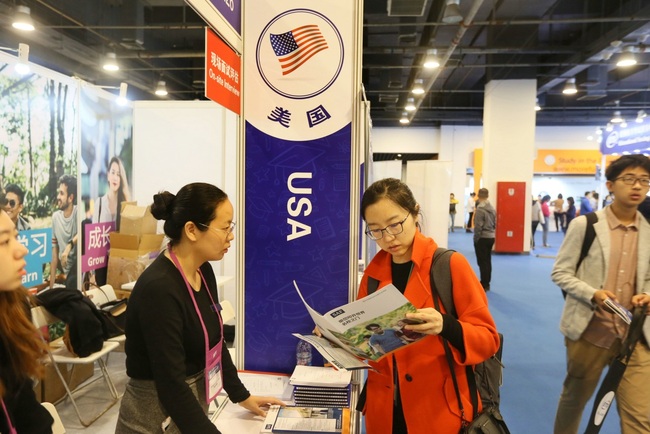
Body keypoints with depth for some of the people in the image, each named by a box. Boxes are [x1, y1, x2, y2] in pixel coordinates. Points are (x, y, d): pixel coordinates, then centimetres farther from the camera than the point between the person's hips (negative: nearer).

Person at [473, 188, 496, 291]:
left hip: (482, 238, -8)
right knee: (488, 261, 14)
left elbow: (478, 226, -17)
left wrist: (476, 239, -8)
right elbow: (495, 223, 13)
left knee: (482, 262, -1)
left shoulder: (480, 209, -17)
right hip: (491, 237, 8)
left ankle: (484, 285, 2)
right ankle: (487, 284, 22)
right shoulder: (492, 208, 8)